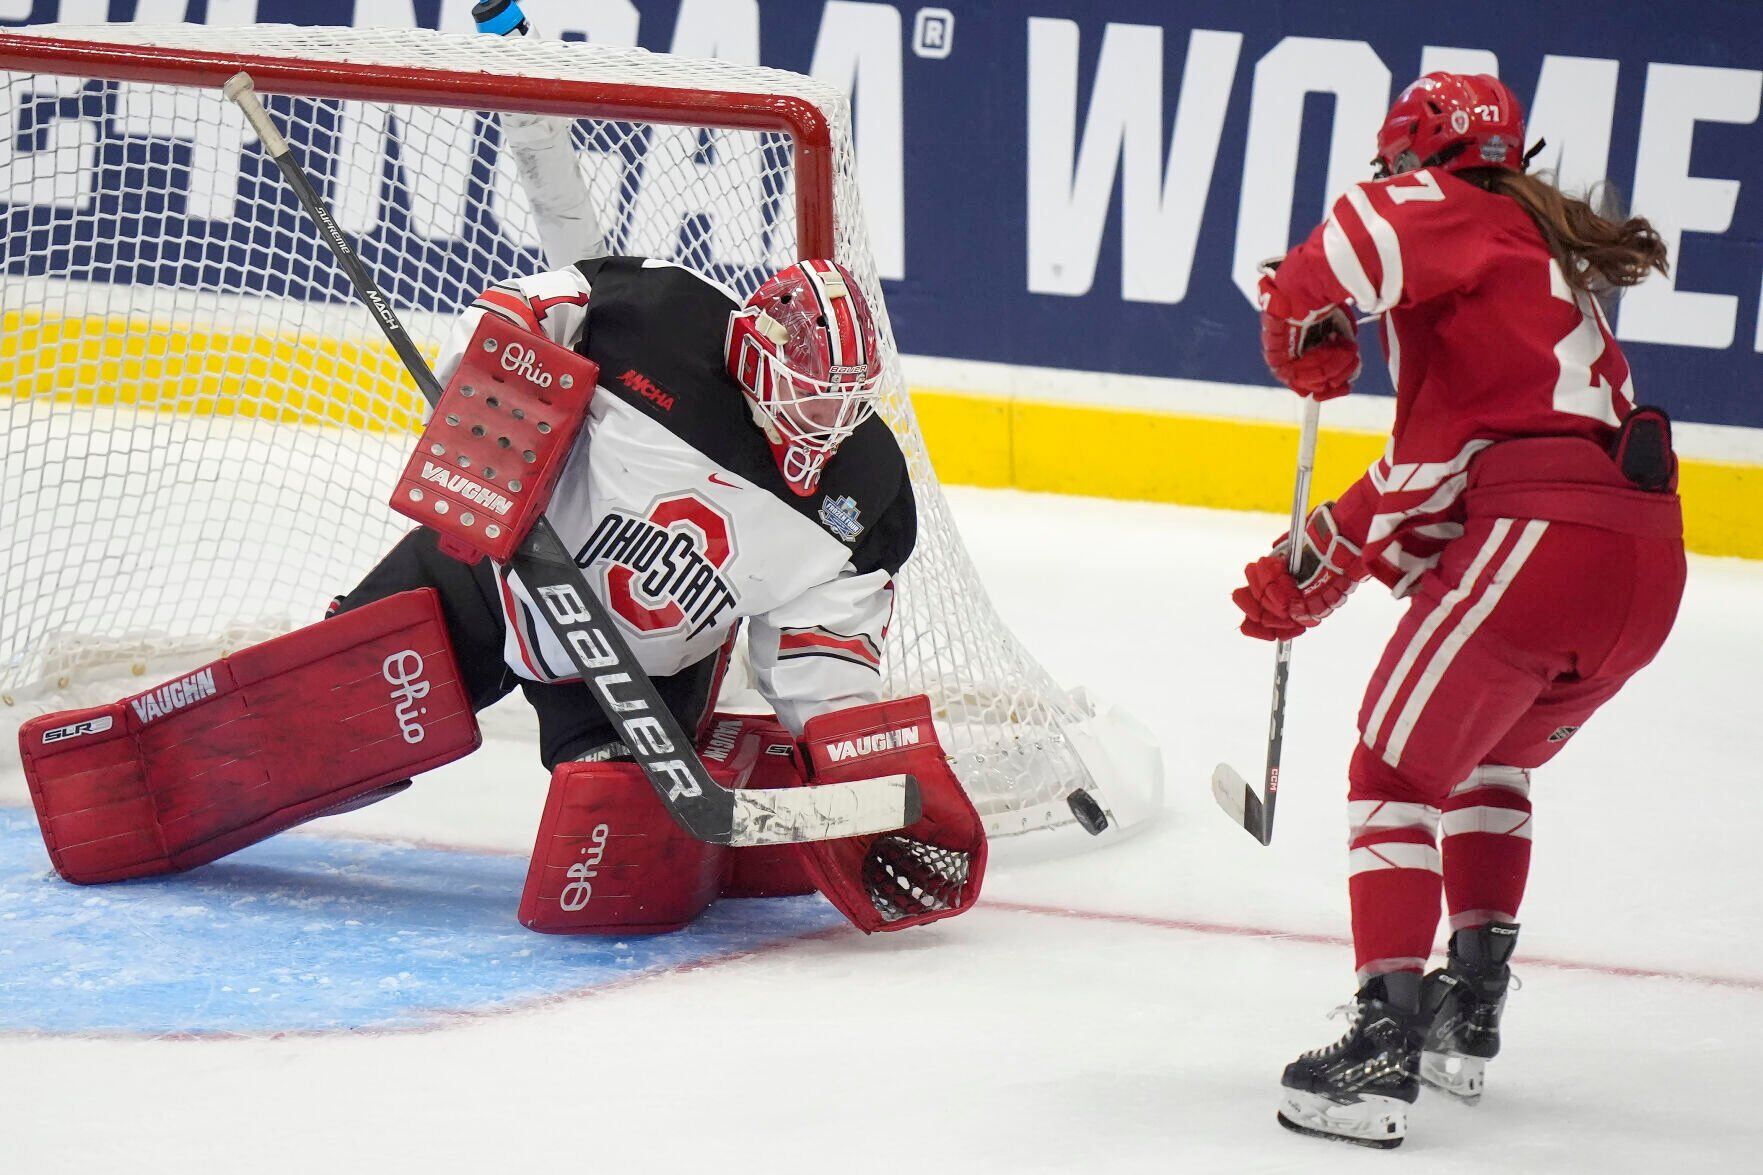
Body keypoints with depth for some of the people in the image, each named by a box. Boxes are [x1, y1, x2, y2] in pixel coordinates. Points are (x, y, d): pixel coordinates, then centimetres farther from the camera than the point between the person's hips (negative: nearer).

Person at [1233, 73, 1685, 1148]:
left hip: (1544, 533, -9)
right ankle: (1471, 1012, 28)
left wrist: (1308, 343, 1)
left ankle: (1385, 1043, -9)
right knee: (1493, 758, 29)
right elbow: (1433, 469, 30)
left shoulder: (1450, 214, 4)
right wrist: (1315, 574, 29)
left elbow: (1331, 267, -19)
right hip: (1649, 550, 9)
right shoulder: (1543, 256, 31)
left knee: (1402, 767, 0)